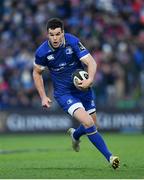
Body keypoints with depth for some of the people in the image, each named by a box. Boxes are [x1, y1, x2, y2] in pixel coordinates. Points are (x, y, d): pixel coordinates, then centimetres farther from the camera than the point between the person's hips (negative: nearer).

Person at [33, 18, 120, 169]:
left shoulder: (73, 42, -16)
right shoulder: (42, 52, -14)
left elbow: (91, 62, -17)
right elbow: (37, 73, 4)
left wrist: (90, 80, -37)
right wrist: (43, 97, 0)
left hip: (82, 87, 3)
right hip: (64, 93, -3)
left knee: (92, 124, 8)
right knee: (88, 122, -21)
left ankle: (75, 134, 44)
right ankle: (109, 157, -16)